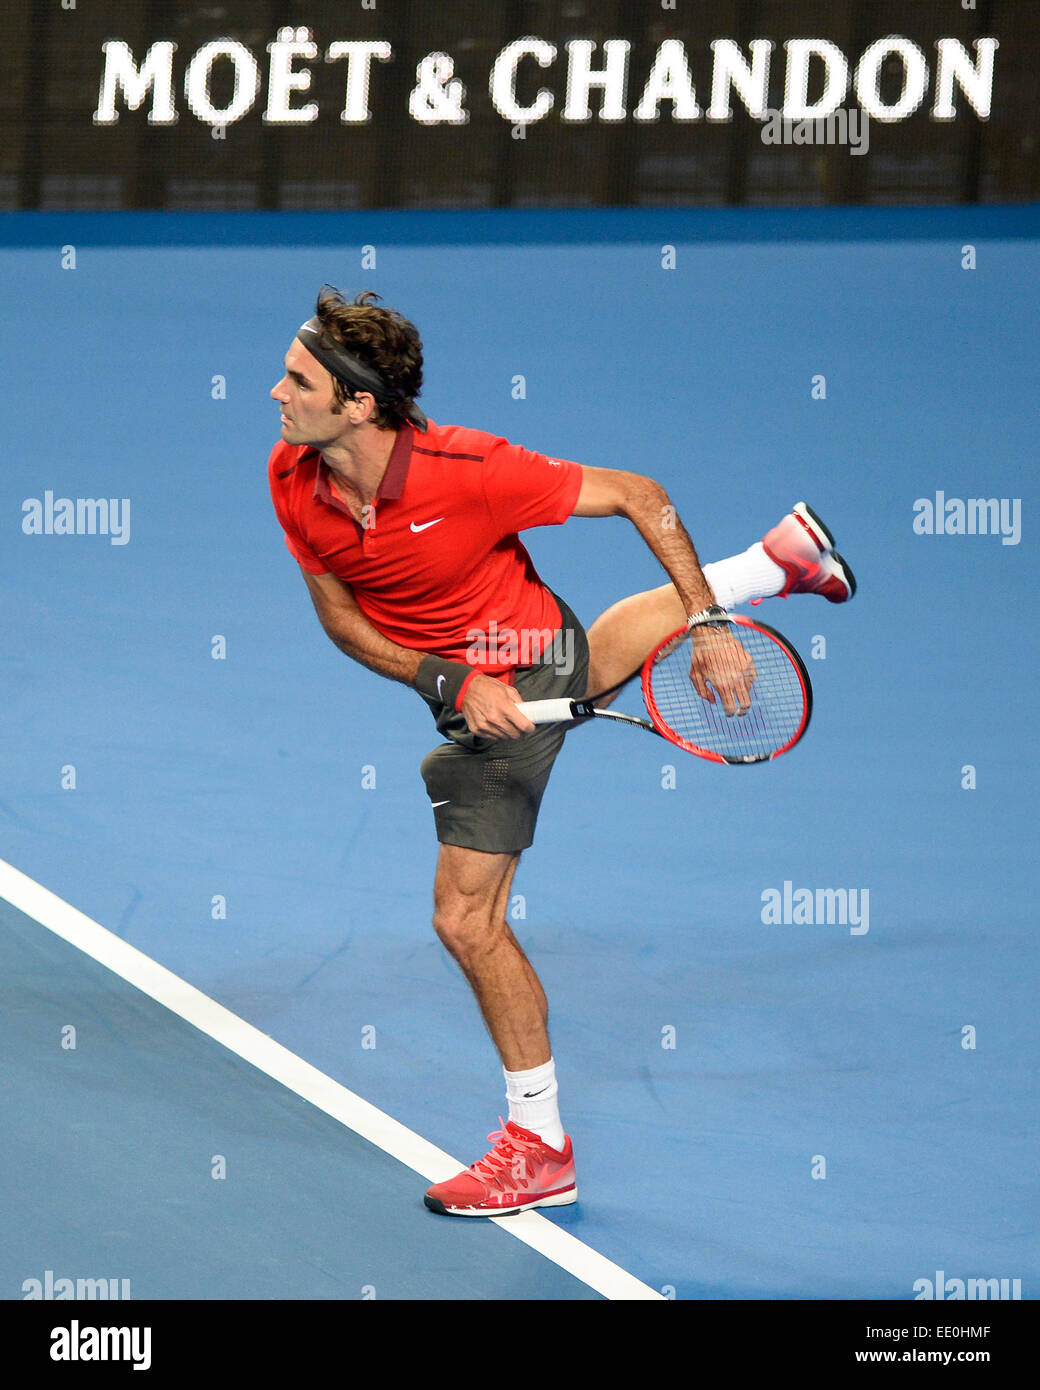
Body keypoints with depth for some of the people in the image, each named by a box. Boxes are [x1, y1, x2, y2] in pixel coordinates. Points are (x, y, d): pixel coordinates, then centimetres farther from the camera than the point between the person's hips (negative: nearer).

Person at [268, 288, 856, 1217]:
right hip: (465, 682, 7)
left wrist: (710, 630, -26)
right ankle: (774, 563, 53)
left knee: (465, 918, -6)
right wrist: (450, 682, -24)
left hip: (520, 672, -7)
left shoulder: (467, 470, -35)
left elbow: (638, 496, -24)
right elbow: (341, 617, -9)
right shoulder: (293, 479, -20)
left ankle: (539, 1147, 10)